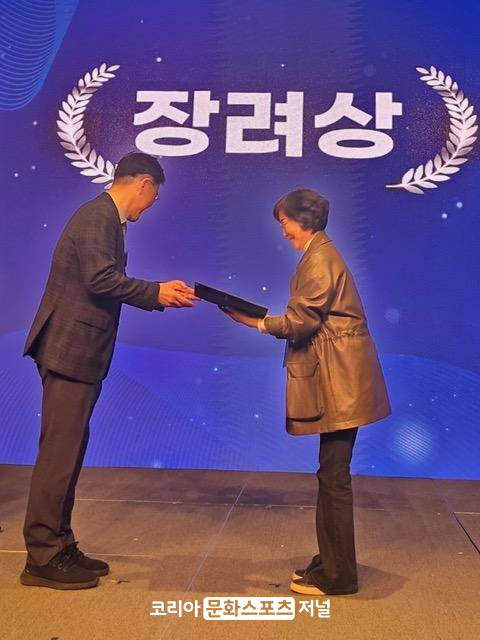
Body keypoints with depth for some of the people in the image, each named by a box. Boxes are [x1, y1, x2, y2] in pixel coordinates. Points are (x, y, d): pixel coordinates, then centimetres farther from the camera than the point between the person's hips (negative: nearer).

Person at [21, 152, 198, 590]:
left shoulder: (107, 218, 18)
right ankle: (42, 558, 7)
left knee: (67, 453, 13)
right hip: (70, 351, -10)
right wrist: (156, 293, -12)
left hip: (79, 353, 10)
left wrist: (160, 293, 10)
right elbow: (100, 280, -22)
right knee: (59, 454, -4)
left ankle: (59, 547, 23)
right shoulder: (99, 216, -12)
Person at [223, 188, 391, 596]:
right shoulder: (320, 254, 19)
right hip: (336, 378, 10)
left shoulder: (319, 258, -12)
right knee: (333, 474, 14)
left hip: (339, 380, -10)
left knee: (334, 475, -4)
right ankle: (331, 563, 25)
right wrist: (263, 319, 5)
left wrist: (253, 321, -6)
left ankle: (337, 576, 7)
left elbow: (302, 321, -15)